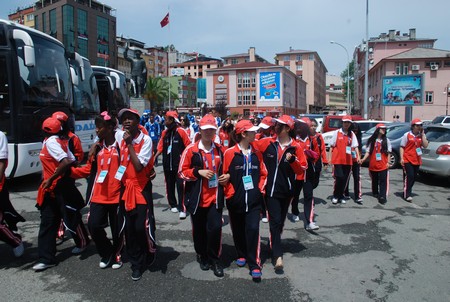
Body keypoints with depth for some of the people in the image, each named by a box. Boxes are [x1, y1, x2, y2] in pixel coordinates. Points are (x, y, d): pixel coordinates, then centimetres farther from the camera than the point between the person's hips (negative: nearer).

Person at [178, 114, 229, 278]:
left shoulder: (220, 150, 5)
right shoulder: (191, 149, -5)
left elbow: (225, 168, 20)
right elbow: (182, 172, -4)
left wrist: (227, 176, -1)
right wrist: (199, 172, -17)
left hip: (215, 197, 2)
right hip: (197, 198, -1)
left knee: (215, 228, -6)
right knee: (199, 229, 12)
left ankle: (214, 259, 16)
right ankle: (202, 256, 36)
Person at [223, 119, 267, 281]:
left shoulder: (256, 153, 4)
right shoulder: (230, 153, -8)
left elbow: (263, 174, 12)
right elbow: (224, 175, -6)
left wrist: (260, 189, 1)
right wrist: (230, 193, -9)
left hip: (254, 200, 2)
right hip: (236, 200, -1)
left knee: (253, 229, -6)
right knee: (238, 230, 13)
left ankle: (254, 265, 3)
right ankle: (241, 255, 37)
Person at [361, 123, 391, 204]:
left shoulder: (386, 140, 6)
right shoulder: (371, 140, 4)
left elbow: (388, 152, 8)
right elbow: (368, 151, 3)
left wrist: (388, 162, 0)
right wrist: (363, 159, -12)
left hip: (383, 165, -1)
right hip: (373, 164, 1)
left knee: (383, 180, -9)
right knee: (374, 180, 14)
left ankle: (383, 196, -12)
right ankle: (375, 193, 32)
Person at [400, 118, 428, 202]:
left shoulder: (421, 135, 9)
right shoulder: (407, 135, -3)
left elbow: (425, 145, -4)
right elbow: (402, 147, -3)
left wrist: (423, 134, -7)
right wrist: (401, 158, -10)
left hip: (417, 160, 5)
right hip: (407, 160, -5)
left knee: (413, 177, 10)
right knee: (409, 176, -12)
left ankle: (407, 192, 24)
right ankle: (407, 195, -9)